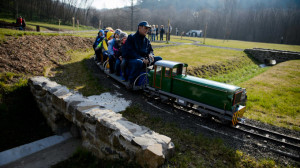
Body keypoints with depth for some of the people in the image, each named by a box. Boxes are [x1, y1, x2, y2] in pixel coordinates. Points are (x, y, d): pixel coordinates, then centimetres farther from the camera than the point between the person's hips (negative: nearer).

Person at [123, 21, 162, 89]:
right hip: (131, 60, -6)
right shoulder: (131, 37, -4)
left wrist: (150, 54, -5)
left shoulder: (146, 40, 17)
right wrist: (142, 59, -25)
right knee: (138, 62, -42)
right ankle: (131, 82, -26)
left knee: (159, 59, -7)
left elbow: (150, 50, 23)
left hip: (144, 59, 7)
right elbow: (130, 52, -14)